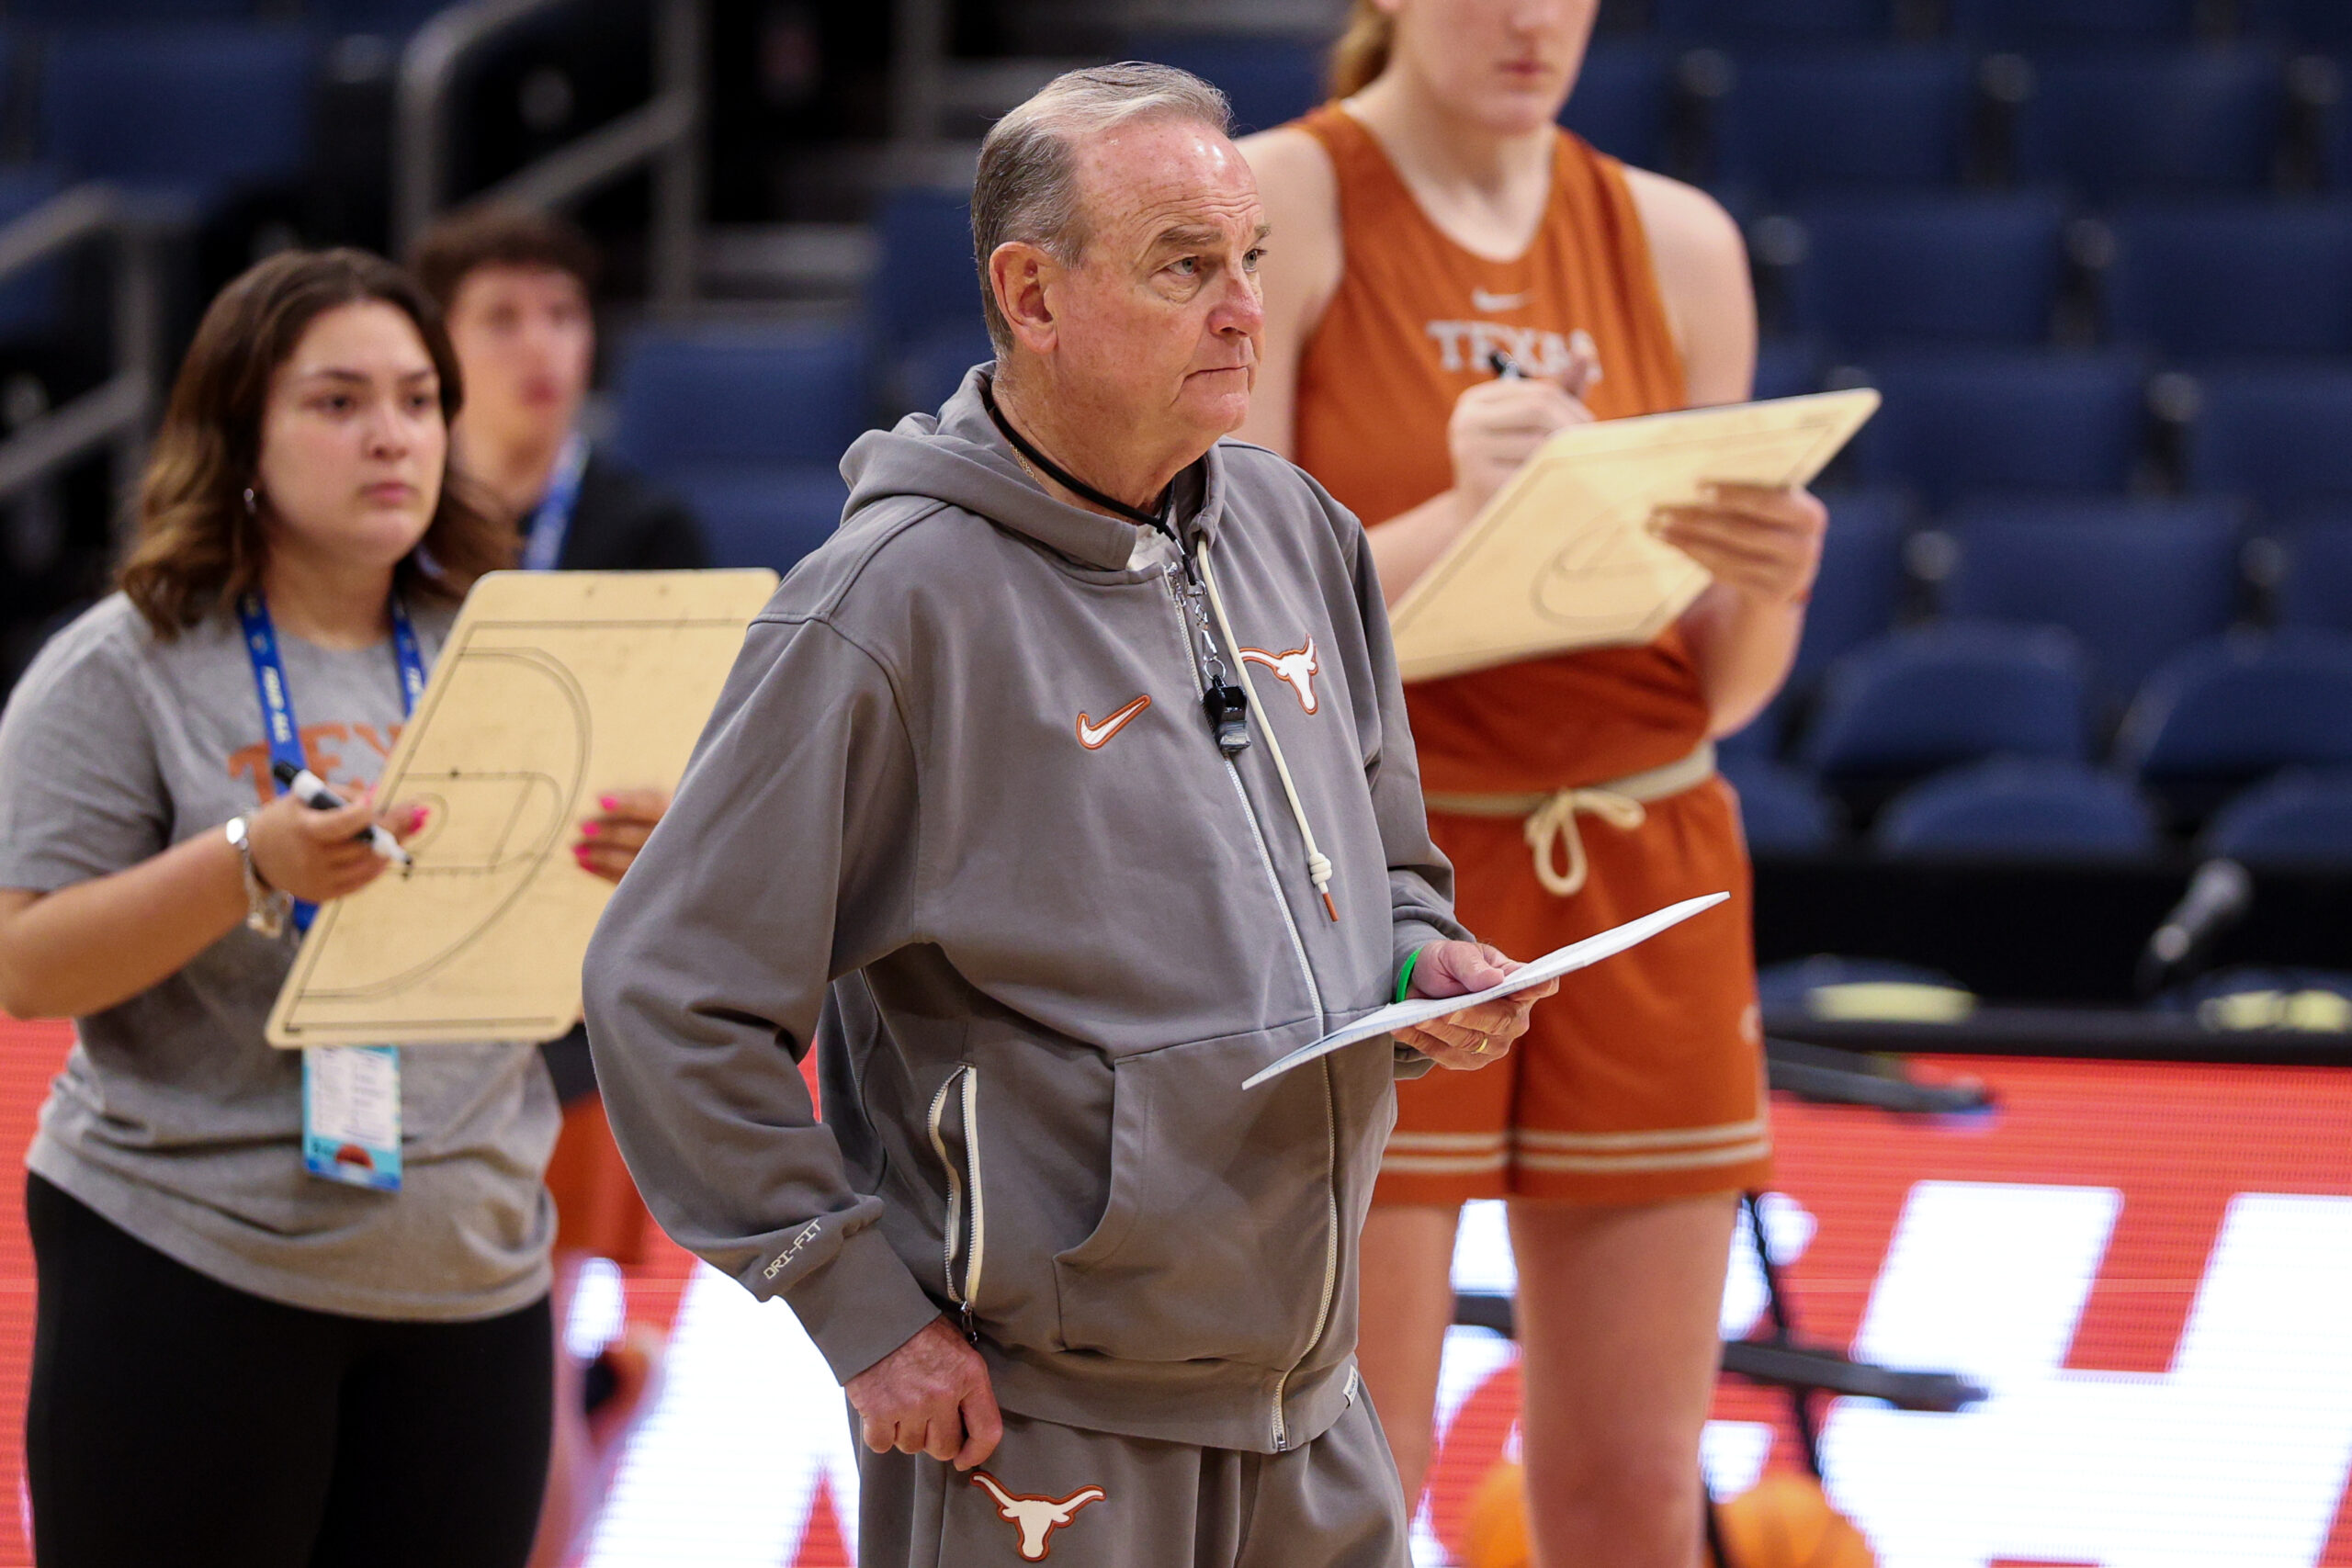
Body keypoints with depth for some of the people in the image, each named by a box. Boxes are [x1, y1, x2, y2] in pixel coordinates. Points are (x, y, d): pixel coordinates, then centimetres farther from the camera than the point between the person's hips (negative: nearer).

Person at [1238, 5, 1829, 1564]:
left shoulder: (1680, 244, 8)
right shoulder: (1275, 205, -4)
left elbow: (1722, 689, 10)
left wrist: (1768, 583, -12)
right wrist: (1458, 514, -26)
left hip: (1644, 878, 4)